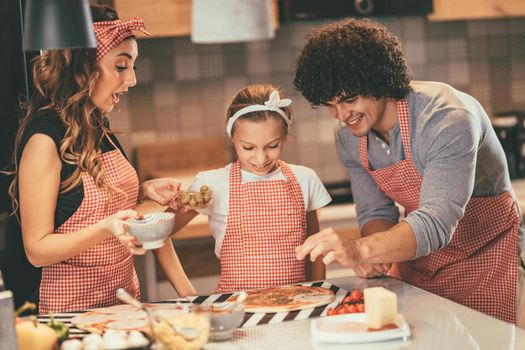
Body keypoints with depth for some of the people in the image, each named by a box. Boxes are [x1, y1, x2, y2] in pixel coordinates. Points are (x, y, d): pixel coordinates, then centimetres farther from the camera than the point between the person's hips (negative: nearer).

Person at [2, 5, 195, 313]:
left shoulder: (100, 129, 5)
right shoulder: (45, 139, -19)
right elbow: (37, 250, -18)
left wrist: (143, 191, 2)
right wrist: (106, 228, -31)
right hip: (72, 305, -8)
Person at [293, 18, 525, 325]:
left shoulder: (447, 120, -31)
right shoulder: (348, 139, -8)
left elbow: (436, 223, -41)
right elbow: (376, 212, -1)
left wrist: (363, 249, -57)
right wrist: (375, 257, -25)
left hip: (484, 252, -5)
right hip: (419, 254, 6)